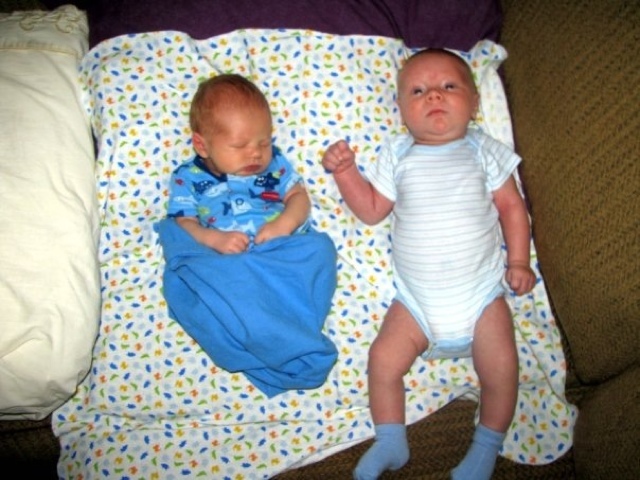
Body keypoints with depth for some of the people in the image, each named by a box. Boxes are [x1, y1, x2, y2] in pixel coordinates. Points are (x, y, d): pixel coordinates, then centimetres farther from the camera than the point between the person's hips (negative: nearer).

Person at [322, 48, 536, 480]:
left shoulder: (483, 151, 3)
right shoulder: (398, 156, 5)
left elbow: (511, 206, 7)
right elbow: (371, 209, 8)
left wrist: (518, 261, -1)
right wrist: (345, 171, -5)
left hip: (481, 293, -1)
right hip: (417, 299, 1)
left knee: (501, 369, -10)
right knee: (383, 359, -10)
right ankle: (391, 443, 12)